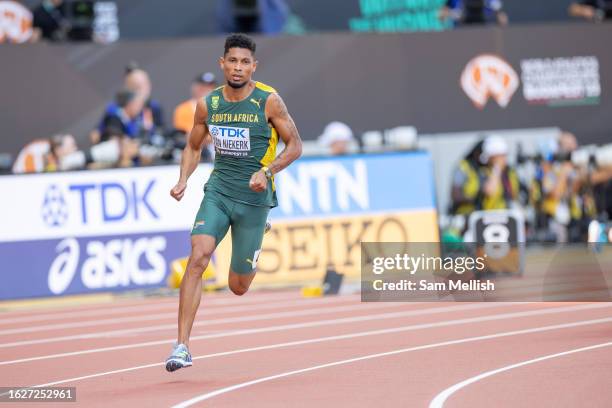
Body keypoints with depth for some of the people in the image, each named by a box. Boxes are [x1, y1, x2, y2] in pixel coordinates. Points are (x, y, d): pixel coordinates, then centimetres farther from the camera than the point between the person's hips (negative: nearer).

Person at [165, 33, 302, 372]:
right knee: (198, 256, -24)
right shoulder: (207, 104, 2)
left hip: (254, 197, -2)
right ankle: (182, 345, -24)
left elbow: (295, 145, -1)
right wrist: (183, 181, -1)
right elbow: (193, 147, 16)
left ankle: (250, 261, 45)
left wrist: (267, 171, -17)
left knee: (237, 286, 5)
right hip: (218, 191, 2)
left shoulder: (268, 101, -7)